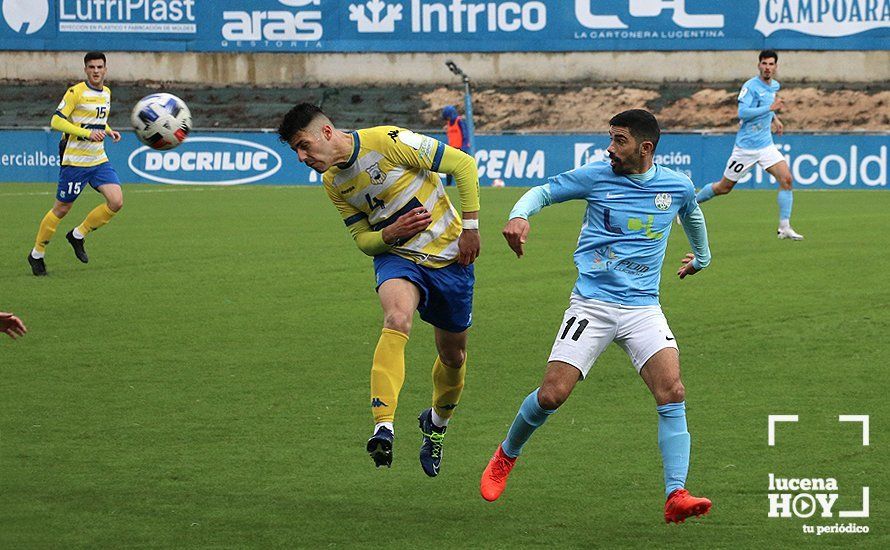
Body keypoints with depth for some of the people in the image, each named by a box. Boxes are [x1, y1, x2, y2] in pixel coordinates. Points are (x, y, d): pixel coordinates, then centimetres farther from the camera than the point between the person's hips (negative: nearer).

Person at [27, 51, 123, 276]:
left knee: (116, 202, -10)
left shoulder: (106, 93, 11)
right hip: (74, 161, -6)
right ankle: (37, 254, 19)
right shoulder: (76, 92, -12)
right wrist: (87, 133, -25)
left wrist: (108, 131, 6)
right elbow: (56, 121, -16)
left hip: (99, 160, 6)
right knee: (61, 209, 1)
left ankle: (78, 235, 11)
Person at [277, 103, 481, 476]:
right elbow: (363, 240, 10)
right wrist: (390, 233, -14)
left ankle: (437, 423, 41)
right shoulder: (333, 182, 2)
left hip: (450, 258, -2)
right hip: (396, 257, 2)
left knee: (453, 355, 9)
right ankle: (383, 427, -44)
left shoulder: (389, 141, -18)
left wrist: (470, 226, -13)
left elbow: (463, 165, -12)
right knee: (397, 320, -31)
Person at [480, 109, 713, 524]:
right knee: (551, 395, -9)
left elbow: (692, 216, 28)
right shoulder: (596, 176, -2)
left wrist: (701, 257, 45)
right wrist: (520, 216, -19)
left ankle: (676, 496, -21)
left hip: (644, 307, 2)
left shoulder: (677, 187, 5)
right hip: (592, 303, -2)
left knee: (672, 393, -18)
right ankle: (505, 457, 20)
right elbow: (543, 191, 4)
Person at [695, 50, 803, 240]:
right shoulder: (751, 86, -15)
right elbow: (742, 112, -26)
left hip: (766, 145, 6)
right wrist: (770, 107, -29)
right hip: (746, 146, -6)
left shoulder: (775, 86, 10)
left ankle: (784, 227, -9)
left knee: (786, 179, -13)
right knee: (724, 187, 5)